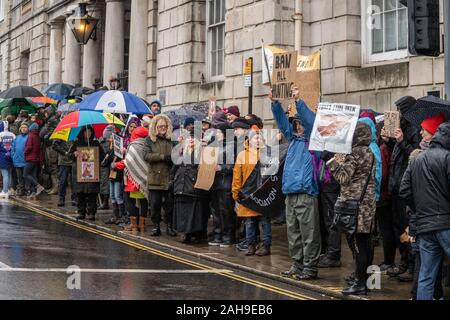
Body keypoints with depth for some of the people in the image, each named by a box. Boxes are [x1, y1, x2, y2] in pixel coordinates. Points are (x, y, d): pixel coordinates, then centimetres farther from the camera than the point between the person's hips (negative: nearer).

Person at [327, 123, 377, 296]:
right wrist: (341, 162, 19)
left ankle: (360, 283, -4)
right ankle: (364, 278, 19)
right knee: (364, 242, 12)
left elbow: (344, 177, -13)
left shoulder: (355, 153, -12)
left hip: (355, 203, -9)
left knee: (357, 243, -7)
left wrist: (332, 162, -1)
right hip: (368, 202, 9)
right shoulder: (369, 152, 15)